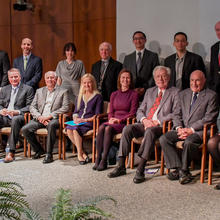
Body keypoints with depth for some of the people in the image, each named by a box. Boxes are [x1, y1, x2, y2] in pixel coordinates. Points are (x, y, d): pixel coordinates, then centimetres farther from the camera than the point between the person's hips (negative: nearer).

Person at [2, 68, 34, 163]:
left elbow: (29, 106, -1)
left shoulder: (28, 89, 9)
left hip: (18, 117, -4)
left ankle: (11, 152, -40)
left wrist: (17, 112, -18)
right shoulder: (4, 89, 24)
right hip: (5, 117, 4)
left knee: (15, 120, -39)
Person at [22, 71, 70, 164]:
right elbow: (32, 107, 13)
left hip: (54, 119, -4)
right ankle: (38, 150, 4)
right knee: (25, 129, -18)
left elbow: (65, 108, -5)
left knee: (51, 125, -38)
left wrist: (49, 116, -14)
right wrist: (39, 117, -9)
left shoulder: (63, 92, 8)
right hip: (39, 118, 4)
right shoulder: (39, 91, 20)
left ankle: (49, 154, -28)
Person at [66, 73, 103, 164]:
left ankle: (80, 154, -19)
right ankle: (82, 152, -18)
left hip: (89, 122, -5)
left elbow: (97, 115, -2)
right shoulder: (80, 96, 23)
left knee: (76, 129, -32)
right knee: (69, 129, -27)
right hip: (78, 122, 5)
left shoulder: (97, 96, 5)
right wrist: (75, 118, 0)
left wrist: (85, 120, -13)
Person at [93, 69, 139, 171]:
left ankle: (104, 160, -30)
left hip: (125, 122, -4)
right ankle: (98, 158, -27)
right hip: (113, 122, 4)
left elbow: (132, 113, -4)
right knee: (101, 127, -28)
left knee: (108, 129, -32)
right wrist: (111, 118, -5)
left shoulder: (134, 94, 4)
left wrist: (119, 120, -15)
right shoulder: (114, 94, 20)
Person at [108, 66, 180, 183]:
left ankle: (140, 169, -39)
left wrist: (158, 121, -13)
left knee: (150, 131, -38)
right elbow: (140, 110, 19)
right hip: (145, 124, 5)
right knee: (127, 128, -23)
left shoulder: (175, 92, 8)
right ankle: (121, 166, -22)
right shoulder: (149, 91, 23)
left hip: (161, 126, -5)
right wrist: (144, 119, -5)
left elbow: (176, 113, -4)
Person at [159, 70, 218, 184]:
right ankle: (178, 168, -18)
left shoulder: (211, 96, 2)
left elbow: (209, 118, -7)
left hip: (199, 131, -5)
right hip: (182, 129, 5)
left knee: (189, 141, -36)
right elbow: (177, 114, 14)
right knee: (164, 138, -19)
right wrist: (179, 128, -7)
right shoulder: (183, 94, 18)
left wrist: (191, 129, -15)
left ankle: (184, 170, -15)